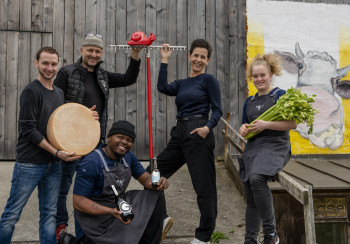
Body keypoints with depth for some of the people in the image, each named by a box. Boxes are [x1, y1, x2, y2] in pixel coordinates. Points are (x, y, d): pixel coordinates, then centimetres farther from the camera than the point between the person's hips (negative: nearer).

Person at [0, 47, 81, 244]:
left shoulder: (60, 93, 13)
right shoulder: (31, 91, -8)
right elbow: (29, 130, -13)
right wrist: (56, 152, -17)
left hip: (53, 164, 7)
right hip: (30, 164, -6)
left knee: (49, 215, 10)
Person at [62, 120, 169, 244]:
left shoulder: (128, 156, 1)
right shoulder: (91, 163, -23)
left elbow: (146, 179, 7)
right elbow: (78, 201, -22)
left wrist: (158, 183, -20)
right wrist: (111, 211, -35)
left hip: (120, 205, 7)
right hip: (96, 214, -7)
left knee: (155, 197, -4)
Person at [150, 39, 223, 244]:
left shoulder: (209, 80, 1)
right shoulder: (181, 83, 19)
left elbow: (217, 110, -5)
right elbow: (163, 87, 0)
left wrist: (208, 127, -24)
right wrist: (165, 61, 4)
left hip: (198, 134, -7)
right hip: (179, 134, 7)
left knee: (204, 187, -2)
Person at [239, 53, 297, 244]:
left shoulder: (280, 95, -1)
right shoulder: (249, 102, 17)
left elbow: (293, 123, -9)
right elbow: (245, 126, 25)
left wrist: (266, 124, -18)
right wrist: (244, 129, 1)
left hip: (275, 146, -7)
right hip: (253, 148, 7)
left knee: (256, 178, -33)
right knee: (251, 199, 7)